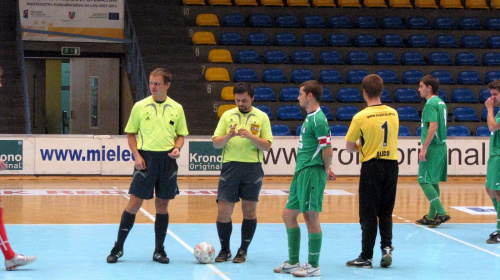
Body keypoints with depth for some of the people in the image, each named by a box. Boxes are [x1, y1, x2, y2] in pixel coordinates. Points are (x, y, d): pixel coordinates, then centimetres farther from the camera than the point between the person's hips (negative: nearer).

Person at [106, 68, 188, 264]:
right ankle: (118, 248, 4)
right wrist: (137, 156, -6)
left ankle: (159, 250, 15)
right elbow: (130, 134, 7)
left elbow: (180, 135, 14)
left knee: (162, 205, 6)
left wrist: (177, 148, -7)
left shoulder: (176, 108, 6)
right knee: (134, 203, -5)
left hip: (167, 160, 2)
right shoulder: (140, 107, 2)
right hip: (146, 158, -2)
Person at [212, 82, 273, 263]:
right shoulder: (227, 116, 9)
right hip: (230, 166, 1)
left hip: (253, 167, -1)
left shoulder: (261, 117, 5)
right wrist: (229, 136, -14)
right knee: (223, 209, -3)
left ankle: (243, 251, 11)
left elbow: (267, 146, 0)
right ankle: (225, 250, 12)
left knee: (249, 210, 2)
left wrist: (251, 136, -16)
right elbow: (216, 143, 5)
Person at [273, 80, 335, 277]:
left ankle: (313, 266, 5)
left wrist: (325, 172, -4)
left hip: (311, 174, -10)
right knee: (288, 215, 13)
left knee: (311, 218, -3)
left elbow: (327, 150, -17)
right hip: (300, 174, 10)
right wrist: (325, 169, 12)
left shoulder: (318, 119, -15)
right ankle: (293, 263, 21)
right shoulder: (310, 118, 15)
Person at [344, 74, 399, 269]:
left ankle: (366, 257, 7)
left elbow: (349, 147, -4)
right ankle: (387, 247, 1)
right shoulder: (393, 113, 1)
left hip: (371, 166, -4)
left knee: (368, 214, 3)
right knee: (385, 212, 15)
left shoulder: (361, 117, -12)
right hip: (391, 164, 4)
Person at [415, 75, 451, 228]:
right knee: (433, 182, 14)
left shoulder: (431, 103, -14)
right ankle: (432, 216, 19)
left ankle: (441, 213, -12)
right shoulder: (441, 103, 15)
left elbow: (433, 126, -23)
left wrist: (424, 148, -22)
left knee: (424, 181, -6)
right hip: (441, 146, 9)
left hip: (433, 147, -9)